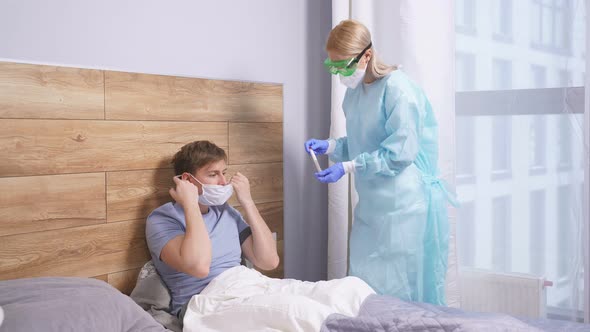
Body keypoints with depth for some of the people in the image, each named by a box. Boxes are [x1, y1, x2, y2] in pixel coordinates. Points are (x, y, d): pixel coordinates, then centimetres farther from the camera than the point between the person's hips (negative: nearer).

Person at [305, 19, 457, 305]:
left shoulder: (397, 88, -15)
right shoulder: (354, 92, 11)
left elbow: (401, 152, -20)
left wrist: (347, 168, -19)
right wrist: (329, 146, 4)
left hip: (404, 206, -8)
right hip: (372, 205, 8)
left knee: (404, 290, -1)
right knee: (364, 286, 10)